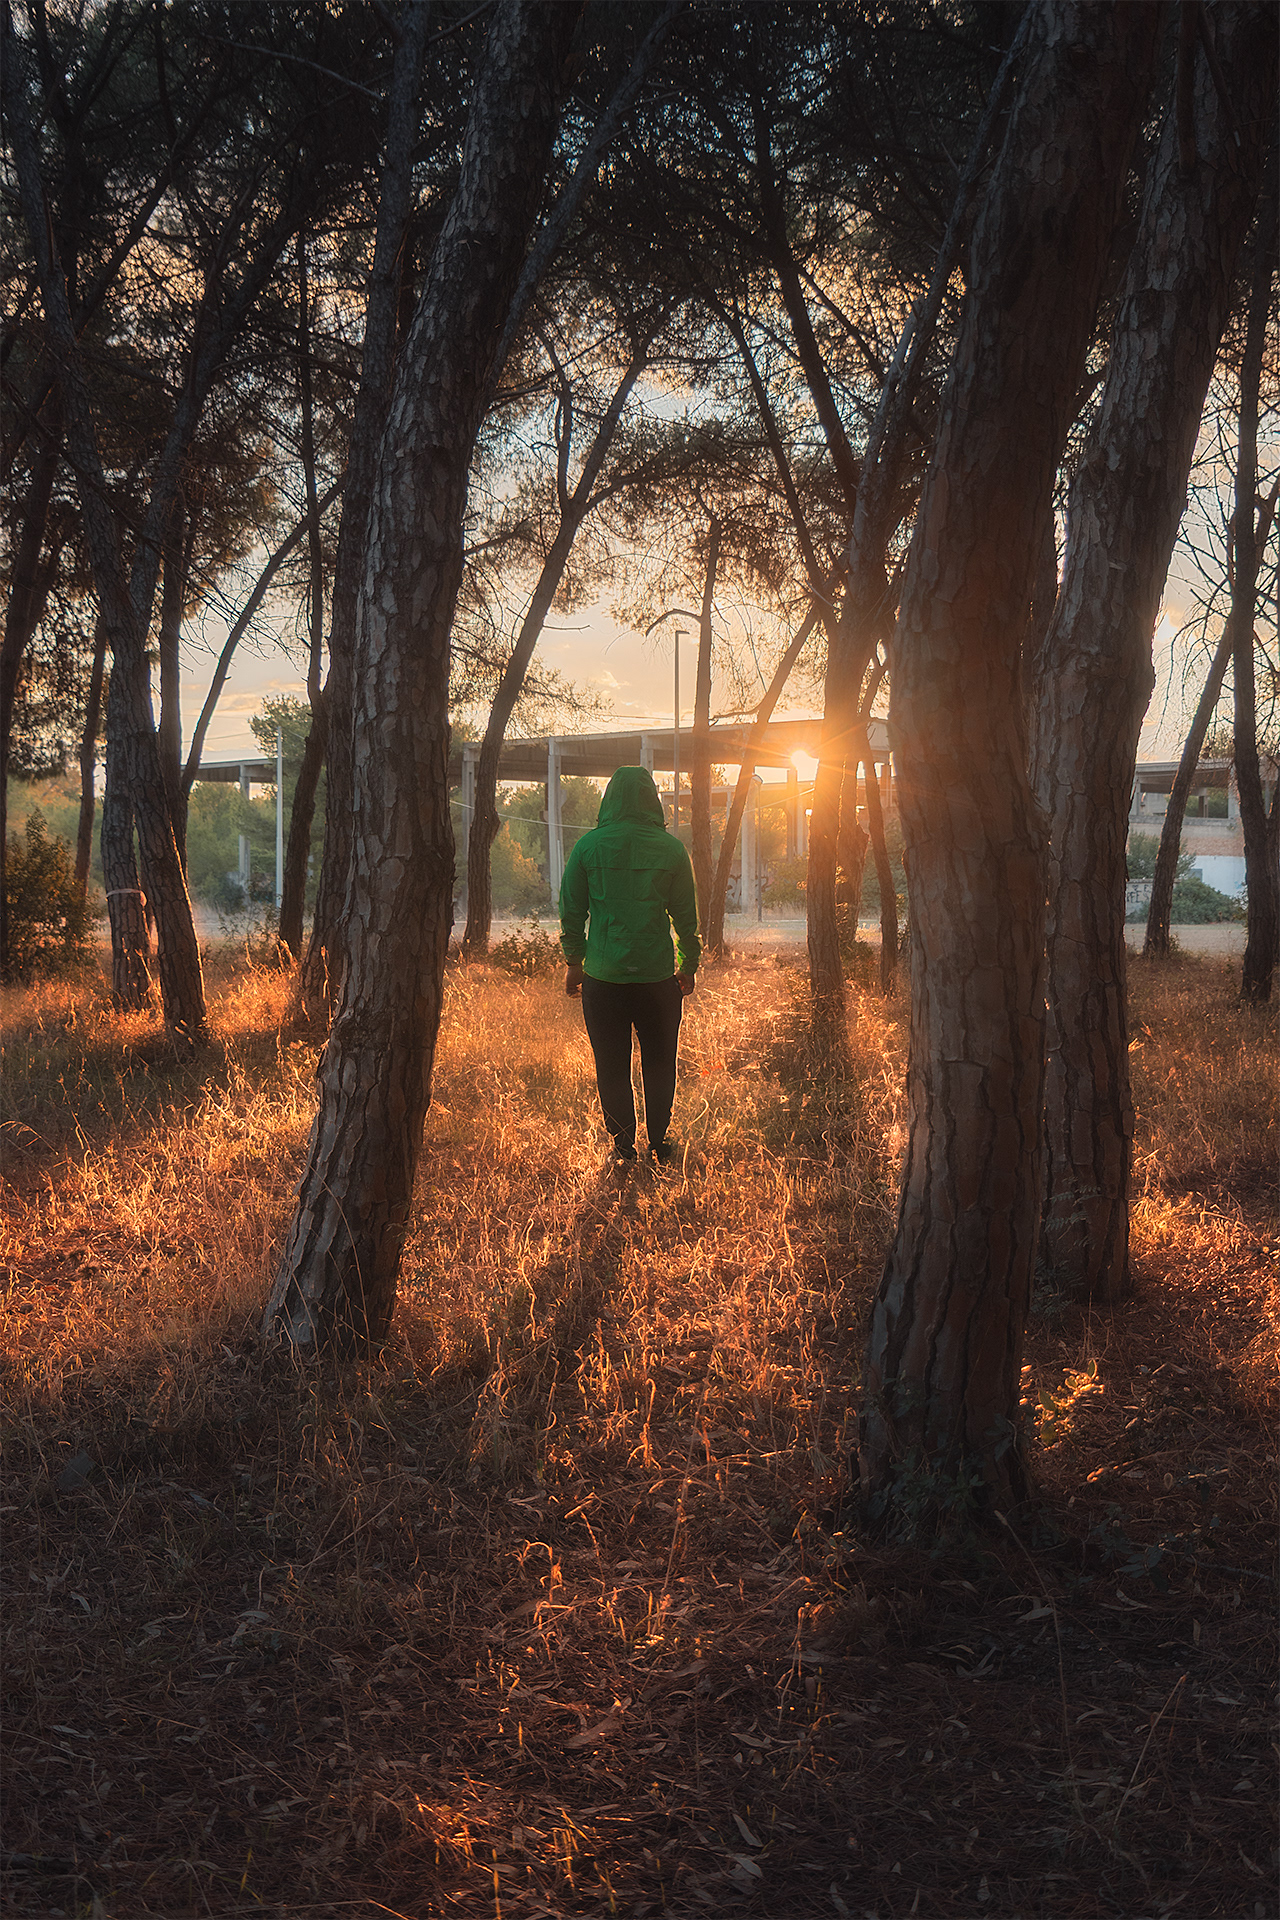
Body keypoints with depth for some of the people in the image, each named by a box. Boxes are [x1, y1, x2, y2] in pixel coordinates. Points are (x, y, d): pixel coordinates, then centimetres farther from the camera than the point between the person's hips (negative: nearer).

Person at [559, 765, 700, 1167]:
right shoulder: (670, 848, -3)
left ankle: (622, 1146, 13)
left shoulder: (589, 846, -3)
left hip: (602, 976, 0)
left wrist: (573, 962, 12)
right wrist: (689, 963, 15)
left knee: (611, 1066, 10)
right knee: (659, 1063, 13)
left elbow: (571, 911, 1)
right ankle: (659, 1145, 18)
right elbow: (685, 912, 3)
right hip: (657, 975, 0)